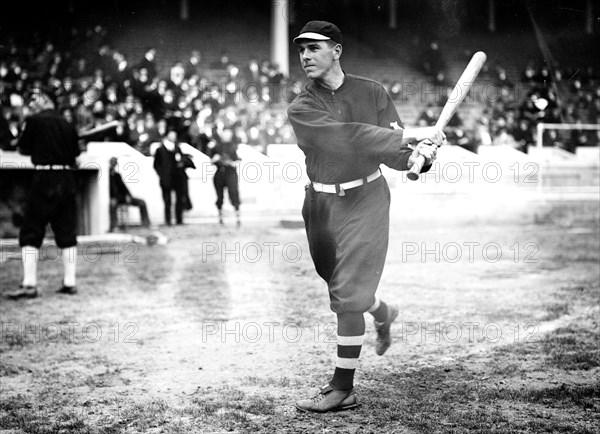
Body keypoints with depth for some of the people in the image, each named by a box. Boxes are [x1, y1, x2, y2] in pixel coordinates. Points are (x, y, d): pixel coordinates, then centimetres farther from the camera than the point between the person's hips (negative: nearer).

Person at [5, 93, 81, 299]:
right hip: (68, 180, 5)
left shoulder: (35, 120, -4)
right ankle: (69, 282, 11)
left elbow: (22, 149, 4)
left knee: (30, 234, 0)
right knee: (67, 234, 10)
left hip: (44, 181, -5)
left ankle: (29, 284, -6)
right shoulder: (67, 125, 10)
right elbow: (75, 153, 12)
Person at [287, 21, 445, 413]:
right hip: (321, 204, 3)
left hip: (365, 200, -2)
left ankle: (343, 388, 0)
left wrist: (420, 154, -29)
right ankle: (384, 314, 48)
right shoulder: (301, 109, -5)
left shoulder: (373, 93, -1)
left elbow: (394, 156, -5)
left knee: (347, 295, -7)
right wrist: (411, 134, -29)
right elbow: (346, 136, -22)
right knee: (343, 288, 14)